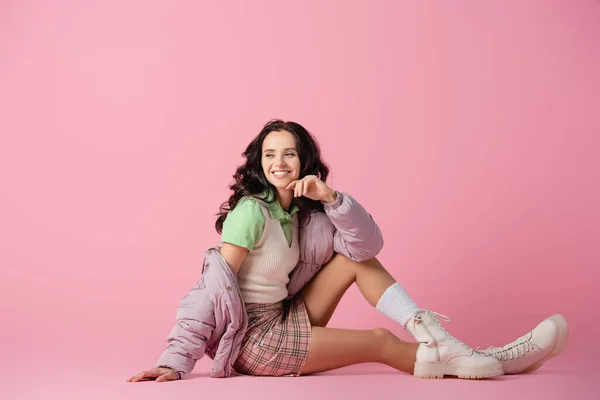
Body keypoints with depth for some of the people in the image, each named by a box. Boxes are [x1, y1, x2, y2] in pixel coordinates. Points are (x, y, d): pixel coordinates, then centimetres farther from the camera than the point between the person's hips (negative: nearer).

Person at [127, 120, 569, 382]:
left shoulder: (303, 209, 4)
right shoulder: (252, 210, -18)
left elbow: (369, 243, -5)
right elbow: (212, 286, -23)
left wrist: (330, 198, -21)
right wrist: (176, 362, -29)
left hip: (284, 319, 8)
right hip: (251, 339, -8)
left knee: (357, 259, -2)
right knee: (379, 341, -9)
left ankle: (437, 342, -13)